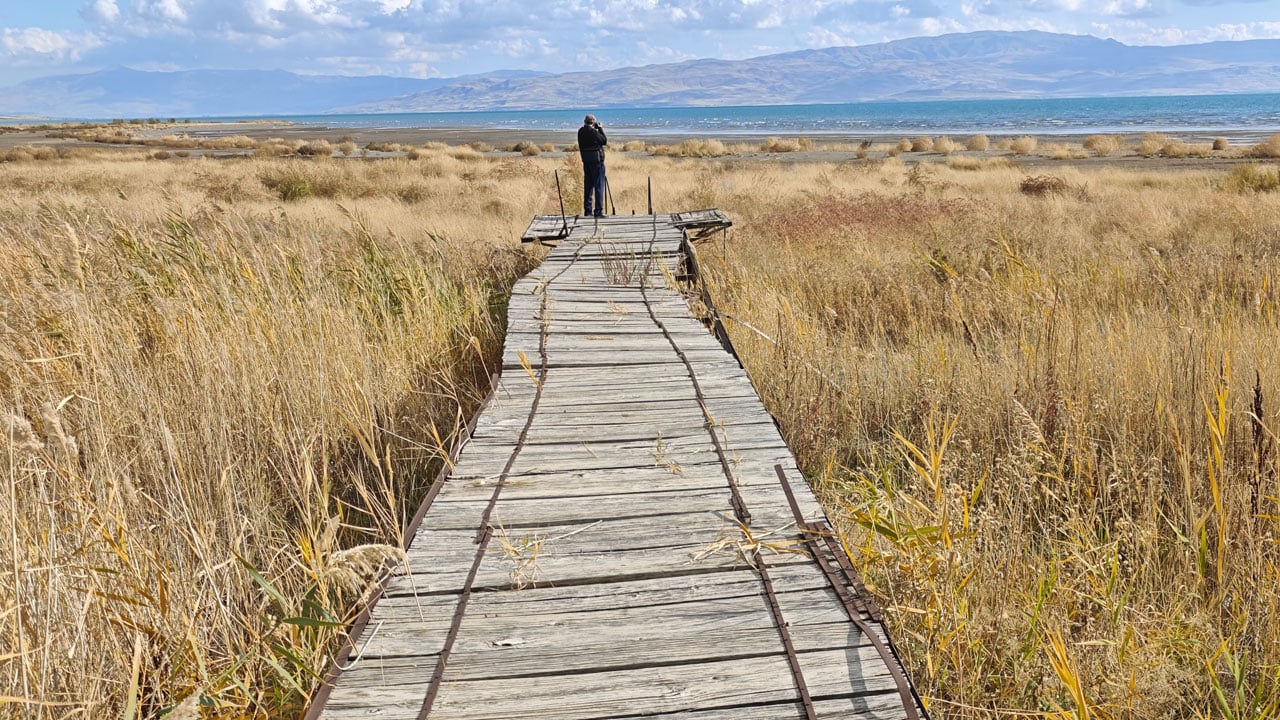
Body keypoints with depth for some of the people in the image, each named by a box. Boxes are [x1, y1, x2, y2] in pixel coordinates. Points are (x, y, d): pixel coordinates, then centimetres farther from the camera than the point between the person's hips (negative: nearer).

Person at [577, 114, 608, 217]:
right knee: (599, 186, -3)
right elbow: (605, 141, -8)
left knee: (588, 186, 11)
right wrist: (601, 129, 2)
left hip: (586, 161, 7)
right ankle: (598, 211, -4)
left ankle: (588, 210, 14)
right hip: (597, 161, -7)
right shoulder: (593, 132, -17)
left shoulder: (581, 131, 4)